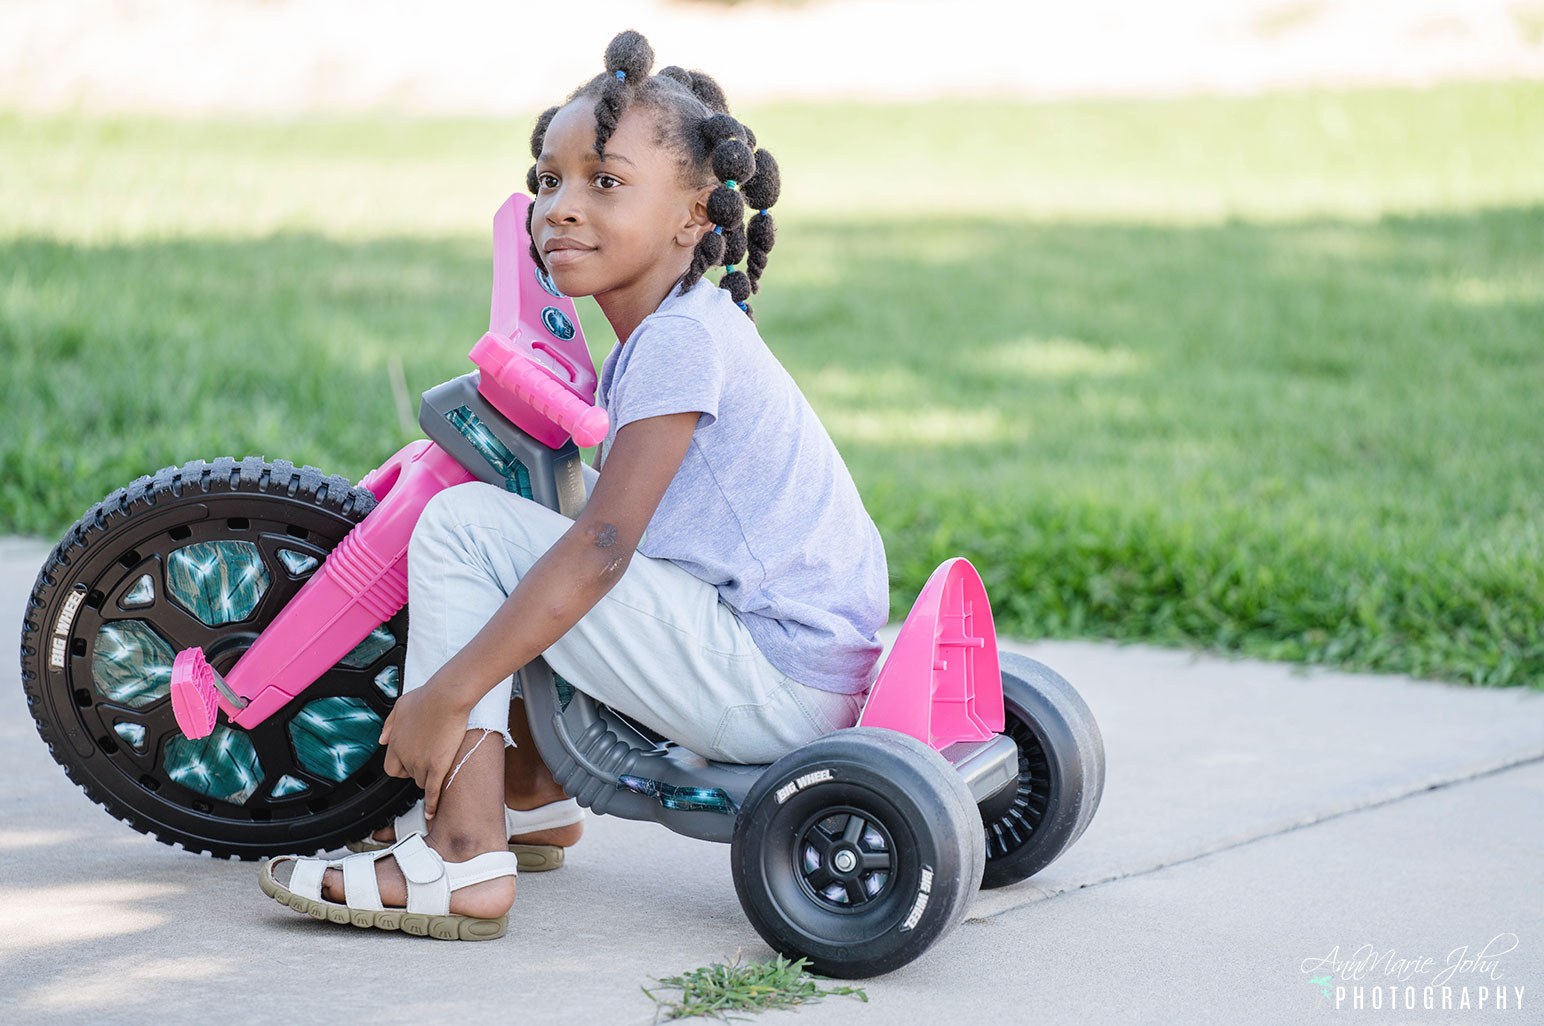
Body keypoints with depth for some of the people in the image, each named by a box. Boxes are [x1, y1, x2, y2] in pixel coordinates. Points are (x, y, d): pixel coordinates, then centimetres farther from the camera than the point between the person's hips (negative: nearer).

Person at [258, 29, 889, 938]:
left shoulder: (680, 341, -15)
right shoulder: (695, 326, 15)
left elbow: (603, 547, -23)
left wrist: (447, 695, -22)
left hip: (774, 682, -10)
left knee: (460, 525, -11)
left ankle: (462, 865, -15)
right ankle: (533, 800, 32)